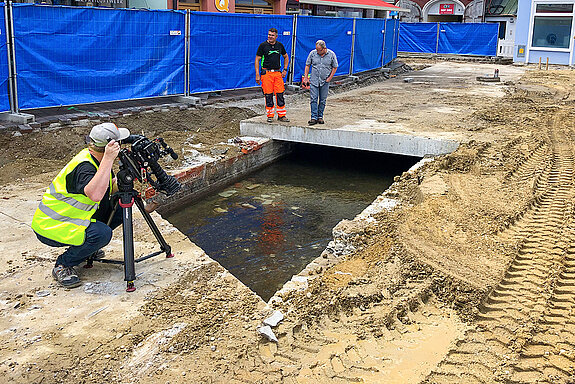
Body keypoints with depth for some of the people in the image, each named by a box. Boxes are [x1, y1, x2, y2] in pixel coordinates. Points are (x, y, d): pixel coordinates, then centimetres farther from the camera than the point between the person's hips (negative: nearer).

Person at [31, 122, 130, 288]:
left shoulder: (95, 159, -1)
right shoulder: (83, 167, -29)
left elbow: (111, 189, 10)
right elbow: (95, 194, -49)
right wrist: (108, 160, -46)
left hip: (71, 218, 9)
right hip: (49, 227, -9)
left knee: (120, 209, 3)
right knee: (102, 233, -30)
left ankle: (86, 250, 17)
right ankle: (63, 265, -7)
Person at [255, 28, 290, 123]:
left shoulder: (280, 45, 9)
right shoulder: (263, 45, -2)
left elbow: (286, 57, 23)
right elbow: (257, 60, -2)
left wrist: (285, 69, 12)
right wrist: (257, 75, -9)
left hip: (278, 72, 3)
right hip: (266, 73, -3)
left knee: (280, 94, 0)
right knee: (268, 95, -2)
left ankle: (281, 115, 8)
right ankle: (270, 115, 8)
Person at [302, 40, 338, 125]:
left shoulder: (331, 54, -3)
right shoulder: (312, 53, -2)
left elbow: (335, 67, 5)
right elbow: (307, 65, 6)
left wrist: (329, 78, -2)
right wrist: (305, 78, 0)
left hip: (325, 81, 0)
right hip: (314, 80, 0)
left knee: (323, 100, 7)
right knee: (313, 99, -7)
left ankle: (320, 117, 18)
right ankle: (314, 118, -7)